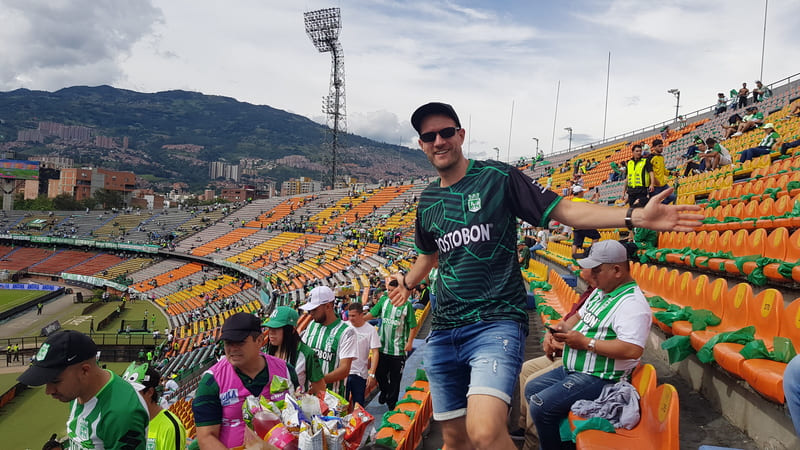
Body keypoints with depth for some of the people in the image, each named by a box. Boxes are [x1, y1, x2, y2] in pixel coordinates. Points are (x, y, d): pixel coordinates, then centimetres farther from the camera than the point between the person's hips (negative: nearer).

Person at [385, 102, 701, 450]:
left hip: (496, 321, -6)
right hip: (443, 331, 6)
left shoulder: (497, 177, -3)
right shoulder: (428, 200, 13)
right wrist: (407, 282, 36)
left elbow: (563, 210, -7)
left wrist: (636, 216, -16)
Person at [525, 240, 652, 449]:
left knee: (540, 406, -19)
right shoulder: (600, 292, 11)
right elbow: (580, 315, 25)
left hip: (599, 378, -11)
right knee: (532, 389, 16)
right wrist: (564, 327, 1)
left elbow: (633, 350, -33)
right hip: (573, 370, 11)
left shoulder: (632, 303, -22)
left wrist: (585, 342, -25)